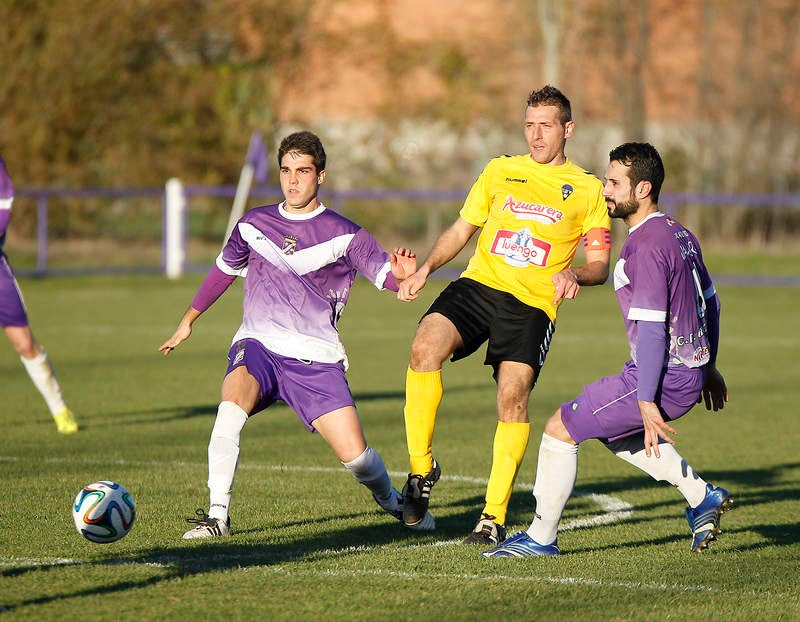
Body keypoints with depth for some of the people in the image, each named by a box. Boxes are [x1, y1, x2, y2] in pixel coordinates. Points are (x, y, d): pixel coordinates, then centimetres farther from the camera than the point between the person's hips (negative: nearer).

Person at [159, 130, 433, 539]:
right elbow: (224, 270, 28)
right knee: (231, 404, -33)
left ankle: (390, 500, 25)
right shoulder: (253, 225, 11)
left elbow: (386, 273, -6)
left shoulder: (342, 234, 3)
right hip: (257, 346, 1)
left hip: (316, 359, -1)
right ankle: (217, 516, -29)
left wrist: (402, 273, -30)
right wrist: (188, 321, 36)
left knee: (355, 456, -10)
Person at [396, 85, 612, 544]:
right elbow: (460, 230, 22)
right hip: (478, 284, 2)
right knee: (426, 347, -26)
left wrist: (574, 274, -16)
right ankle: (421, 467, -13)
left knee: (513, 396, -18)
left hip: (533, 304, -2)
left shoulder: (588, 190, 11)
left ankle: (495, 515, -5)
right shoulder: (501, 171, 17)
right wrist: (426, 269, 6)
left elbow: (600, 265, 7)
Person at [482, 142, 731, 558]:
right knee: (610, 426, 31)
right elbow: (710, 301, 21)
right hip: (690, 370, 10)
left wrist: (647, 401, -24)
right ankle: (701, 496, 24)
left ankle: (541, 537, 8)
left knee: (560, 428, -1)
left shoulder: (645, 247, -20)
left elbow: (651, 329, -24)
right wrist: (708, 366, 31)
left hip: (664, 377, -10)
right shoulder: (678, 233, 11)